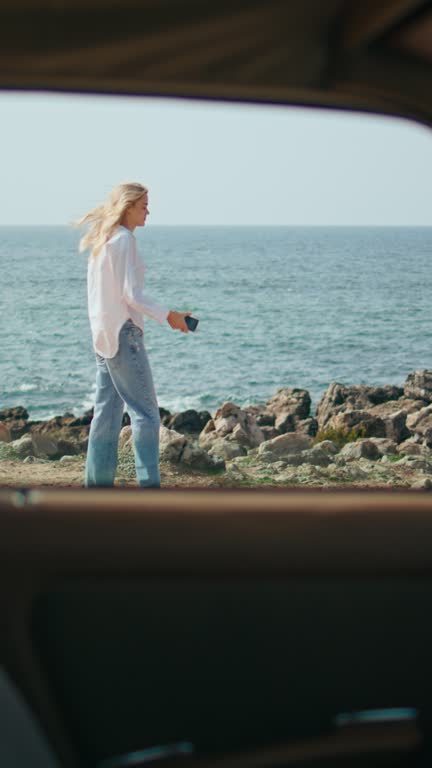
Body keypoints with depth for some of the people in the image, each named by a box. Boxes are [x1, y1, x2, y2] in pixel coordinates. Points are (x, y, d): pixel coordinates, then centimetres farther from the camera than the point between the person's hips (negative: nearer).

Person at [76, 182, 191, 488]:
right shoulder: (124, 239, -12)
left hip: (103, 333, 9)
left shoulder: (103, 241, 15)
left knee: (107, 411, 10)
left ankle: (98, 482, 12)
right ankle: (149, 483, -10)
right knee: (146, 411, -7)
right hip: (123, 333, -9)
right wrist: (169, 315, -13)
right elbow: (131, 294, -18)